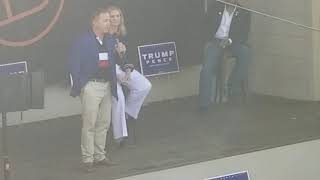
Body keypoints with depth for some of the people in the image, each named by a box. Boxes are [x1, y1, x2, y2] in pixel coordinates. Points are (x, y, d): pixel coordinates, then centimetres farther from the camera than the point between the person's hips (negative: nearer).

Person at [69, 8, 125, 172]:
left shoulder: (110, 41, 11)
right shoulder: (83, 41, -9)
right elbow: (74, 65, -10)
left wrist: (119, 53, -2)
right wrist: (80, 86, -14)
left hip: (107, 86, 7)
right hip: (91, 86, -7)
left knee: (104, 123, 12)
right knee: (89, 124, -6)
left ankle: (99, 156, 22)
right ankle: (87, 159, -1)